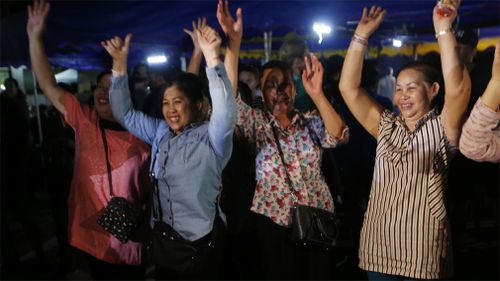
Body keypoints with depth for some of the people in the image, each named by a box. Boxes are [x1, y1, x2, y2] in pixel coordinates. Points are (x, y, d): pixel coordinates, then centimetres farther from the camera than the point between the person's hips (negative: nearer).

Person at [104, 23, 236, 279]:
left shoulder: (211, 136, -15)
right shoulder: (160, 132, 5)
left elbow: (225, 112, -35)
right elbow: (124, 114, 10)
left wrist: (212, 57, -44)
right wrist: (120, 63, -1)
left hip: (200, 241, -6)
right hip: (163, 238, 6)